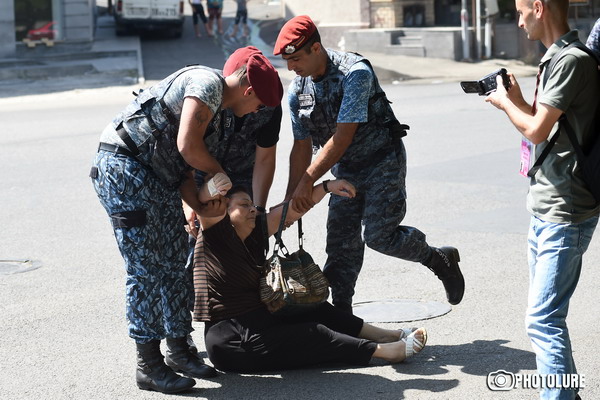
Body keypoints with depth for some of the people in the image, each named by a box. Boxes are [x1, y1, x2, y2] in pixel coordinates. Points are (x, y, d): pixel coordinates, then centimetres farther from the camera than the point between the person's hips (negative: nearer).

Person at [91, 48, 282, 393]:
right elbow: (188, 147, -21)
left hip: (157, 179, 10)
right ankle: (149, 365, -1)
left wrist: (202, 208, 5)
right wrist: (219, 173, -2)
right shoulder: (208, 83, -12)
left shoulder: (215, 106, 20)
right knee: (146, 269, -7)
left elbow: (183, 167, 17)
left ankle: (179, 350, 23)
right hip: (123, 168, -10)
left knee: (175, 263, 12)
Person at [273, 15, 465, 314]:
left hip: (382, 159, -6)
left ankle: (440, 260, 12)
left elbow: (343, 136, -28)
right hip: (345, 168, 6)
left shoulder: (354, 73, -24)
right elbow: (302, 147, 5)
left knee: (379, 235, -13)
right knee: (341, 242, 0)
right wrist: (291, 198, 1)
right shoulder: (297, 90, -3)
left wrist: (307, 181, -28)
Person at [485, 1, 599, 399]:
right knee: (546, 313, 17)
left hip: (566, 213, -11)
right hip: (545, 208, 11)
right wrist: (517, 99, 9)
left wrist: (505, 103, -1)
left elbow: (537, 130, -18)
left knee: (543, 319, -13)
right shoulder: (556, 58, 15)